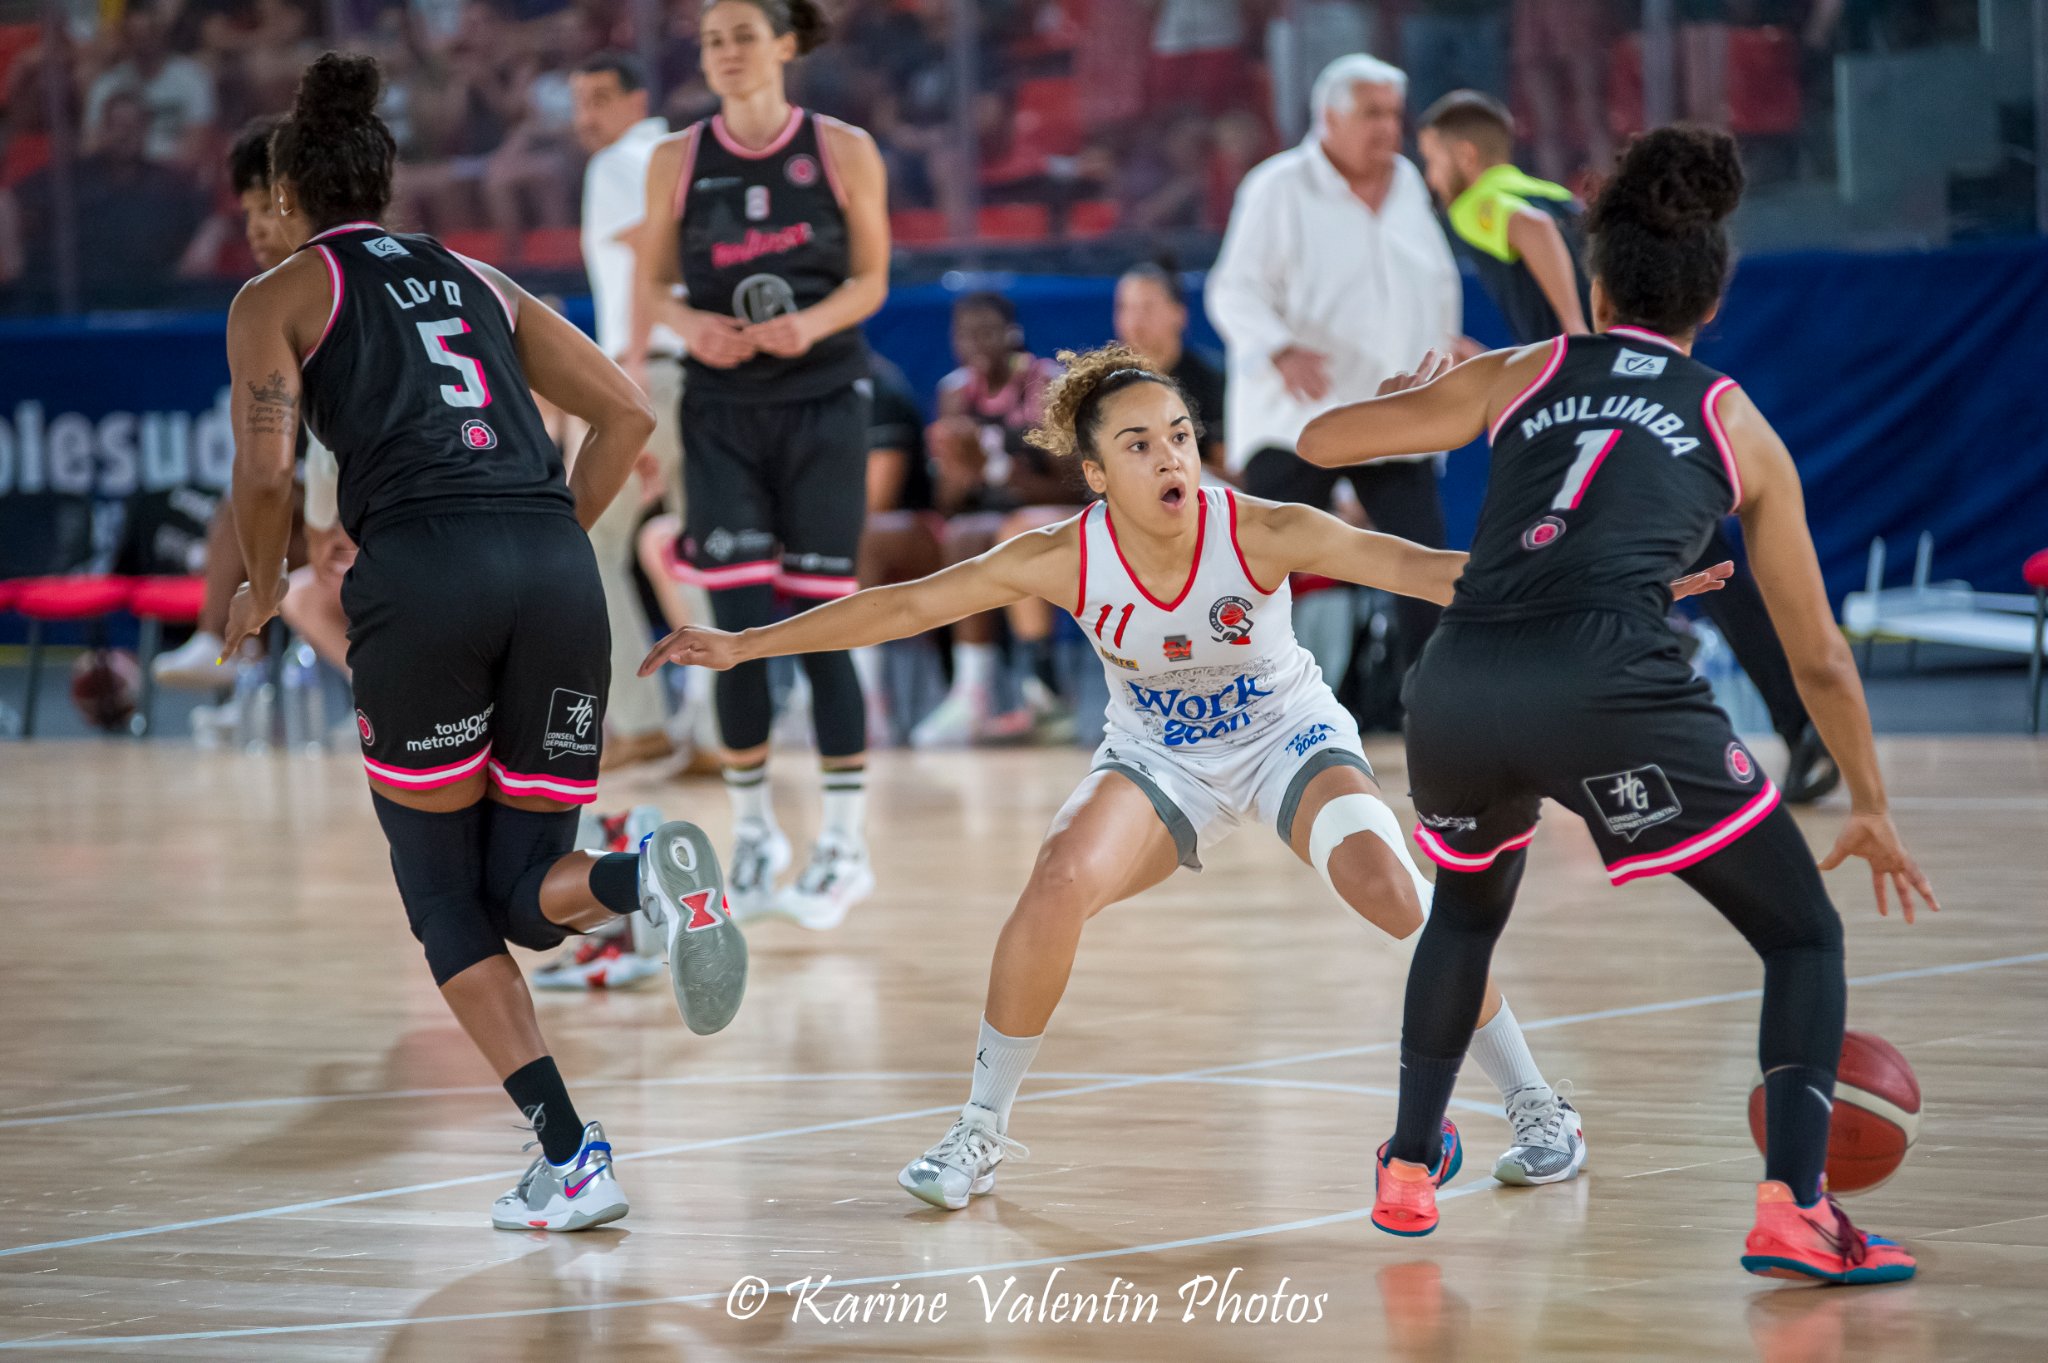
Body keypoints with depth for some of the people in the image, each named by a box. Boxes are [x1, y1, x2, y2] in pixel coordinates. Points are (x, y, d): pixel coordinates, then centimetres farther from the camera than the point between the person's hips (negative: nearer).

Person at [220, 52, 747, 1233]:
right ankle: (651, 876, -24)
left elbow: (267, 471, 0)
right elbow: (628, 411, 20)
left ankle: (569, 1155, -7)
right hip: (555, 565, 4)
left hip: (420, 570, -4)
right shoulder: (477, 281, 27)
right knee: (529, 895, 11)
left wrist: (264, 591, 18)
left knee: (447, 899, 10)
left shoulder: (280, 296, 13)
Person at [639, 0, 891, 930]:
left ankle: (846, 841, 6)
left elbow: (871, 278, 2)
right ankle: (752, 826, 12)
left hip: (822, 402, -1)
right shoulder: (676, 162, 3)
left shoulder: (843, 153, -2)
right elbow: (653, 286, 7)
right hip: (722, 409, 1)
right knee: (741, 624, -5)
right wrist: (690, 324, -15)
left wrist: (813, 322, -17)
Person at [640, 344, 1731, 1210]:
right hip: (1158, 759, 1)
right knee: (1060, 885, -24)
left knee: (1387, 883, -25)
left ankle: (1534, 1107, -8)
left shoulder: (1262, 534, -29)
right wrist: (745, 646, -19)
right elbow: (906, 605, -18)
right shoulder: (1065, 558, -23)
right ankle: (980, 1133, -6)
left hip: (1288, 735, -1)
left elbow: (1420, 569, -34)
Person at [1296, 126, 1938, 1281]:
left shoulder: (1524, 374, 20)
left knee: (1469, 908, 35)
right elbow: (1818, 655, 24)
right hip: (1613, 691, -3)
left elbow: (1321, 439, 23)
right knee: (1805, 936, 10)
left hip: (1460, 689, 3)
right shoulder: (1740, 429, 19)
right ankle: (1794, 1208, -8)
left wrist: (1415, 392, 44)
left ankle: (1409, 1172, 40)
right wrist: (1872, 808, 35)